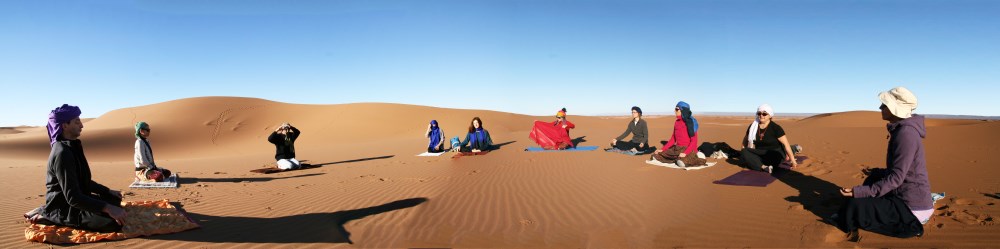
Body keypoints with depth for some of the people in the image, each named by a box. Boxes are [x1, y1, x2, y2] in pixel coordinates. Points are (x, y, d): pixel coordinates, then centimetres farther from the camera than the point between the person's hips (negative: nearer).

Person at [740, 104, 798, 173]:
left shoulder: (775, 128, -11)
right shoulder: (753, 126, 1)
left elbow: (786, 144, -13)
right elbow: (746, 139, 17)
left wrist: (793, 161, -17)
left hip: (775, 154, -4)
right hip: (760, 154, 5)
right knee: (744, 152, -26)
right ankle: (763, 167, -40)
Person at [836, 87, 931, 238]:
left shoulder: (905, 134, -22)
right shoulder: (903, 129, 7)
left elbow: (896, 178, -24)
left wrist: (859, 191, -28)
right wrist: (878, 174, 31)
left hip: (912, 209, -10)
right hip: (912, 199, 10)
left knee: (854, 206, -14)